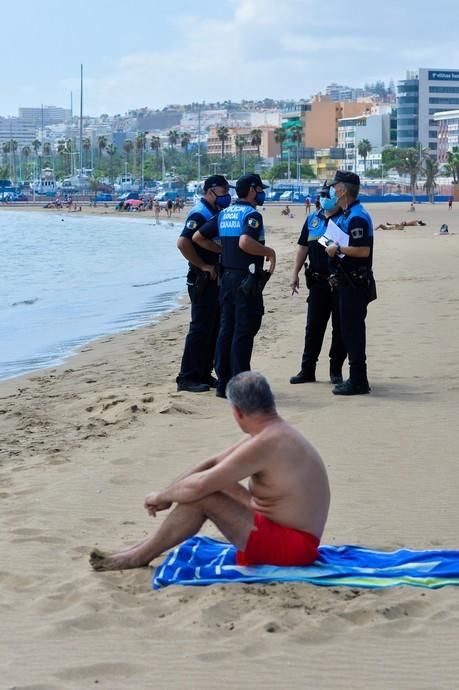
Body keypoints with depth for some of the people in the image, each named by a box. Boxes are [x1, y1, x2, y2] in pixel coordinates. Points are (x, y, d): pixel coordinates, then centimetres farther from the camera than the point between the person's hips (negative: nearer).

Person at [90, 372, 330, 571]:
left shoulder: (266, 443, -24)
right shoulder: (272, 432, 8)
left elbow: (199, 485, -23)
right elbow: (213, 464, 14)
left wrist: (162, 496, -5)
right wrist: (169, 494, 8)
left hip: (292, 546, -10)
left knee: (202, 496, -15)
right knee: (215, 481, 10)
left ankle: (140, 556, 1)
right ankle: (145, 548, 12)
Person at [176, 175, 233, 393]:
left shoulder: (215, 213, 15)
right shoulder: (199, 214, -14)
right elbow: (183, 243, -26)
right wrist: (203, 266, -20)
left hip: (215, 280, 9)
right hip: (202, 281, -9)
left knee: (213, 328, 12)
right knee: (200, 329, -8)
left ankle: (204, 374, 19)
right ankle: (187, 377, -4)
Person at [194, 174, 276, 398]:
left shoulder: (224, 214, 12)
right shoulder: (251, 214, -13)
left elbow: (198, 237, 14)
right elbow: (245, 243, -30)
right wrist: (269, 252, -16)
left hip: (227, 277, 8)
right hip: (246, 279, -8)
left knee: (226, 330, 11)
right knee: (244, 332, -4)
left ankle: (223, 383, 14)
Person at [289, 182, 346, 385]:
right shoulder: (313, 219, 12)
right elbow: (303, 247, 14)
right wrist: (295, 274, 9)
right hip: (318, 282, 4)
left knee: (340, 328, 3)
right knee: (313, 326, 8)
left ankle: (336, 370, 13)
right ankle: (307, 370, 13)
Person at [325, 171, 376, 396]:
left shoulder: (357, 217, -17)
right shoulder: (346, 215, 15)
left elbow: (363, 250, -24)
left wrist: (338, 249, -16)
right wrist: (334, 247, 11)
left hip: (355, 283, -10)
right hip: (348, 282, 10)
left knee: (352, 331, -6)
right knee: (351, 330, 14)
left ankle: (357, 381, -2)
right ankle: (357, 379, 20)